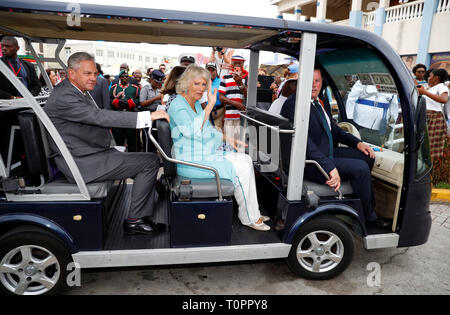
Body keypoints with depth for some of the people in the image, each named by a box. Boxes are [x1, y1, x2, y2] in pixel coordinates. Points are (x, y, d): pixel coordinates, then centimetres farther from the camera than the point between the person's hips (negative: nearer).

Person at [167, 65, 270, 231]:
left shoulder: (196, 103, 13)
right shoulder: (178, 105, -16)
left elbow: (208, 130, 24)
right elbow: (194, 132, -31)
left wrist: (227, 138, 11)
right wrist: (210, 105, -31)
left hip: (206, 155, 10)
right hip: (190, 162, -10)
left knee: (246, 160, 3)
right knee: (241, 169, -15)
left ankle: (253, 213, 7)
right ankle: (249, 218, 2)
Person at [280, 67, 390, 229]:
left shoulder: (321, 103, 12)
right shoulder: (293, 104, -18)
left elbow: (333, 129, 22)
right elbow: (304, 142, -29)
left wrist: (357, 143, 6)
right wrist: (330, 168, -36)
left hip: (327, 153, 10)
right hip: (309, 163, -10)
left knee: (367, 156, 10)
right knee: (360, 168, -19)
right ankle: (368, 216, 3)